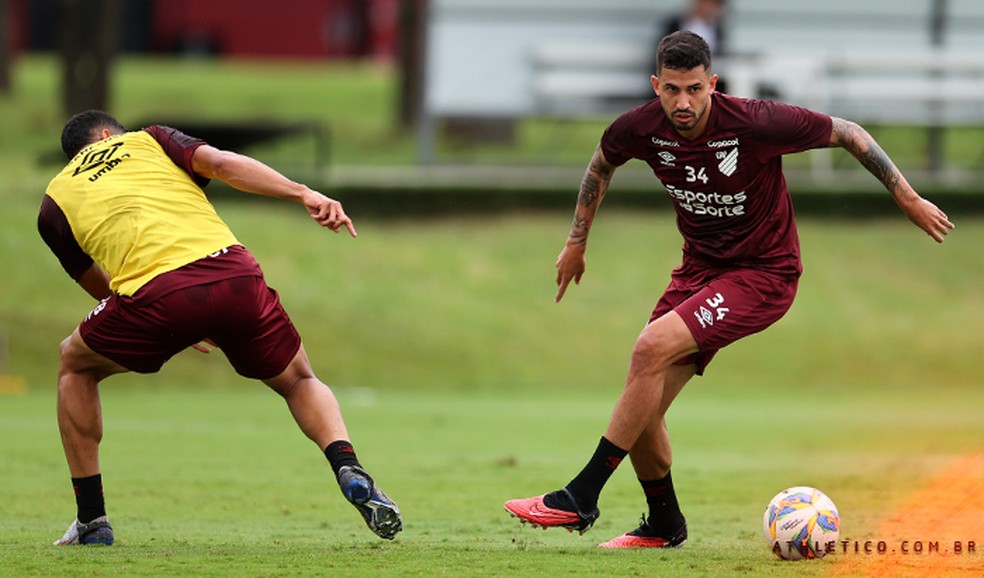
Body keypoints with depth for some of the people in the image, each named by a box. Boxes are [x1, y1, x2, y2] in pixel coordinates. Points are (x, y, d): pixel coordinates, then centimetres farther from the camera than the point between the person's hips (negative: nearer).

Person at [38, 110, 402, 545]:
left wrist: (176, 325, 44)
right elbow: (221, 163, 7)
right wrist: (305, 195, -2)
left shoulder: (54, 203, 26)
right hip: (234, 275, 1)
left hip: (155, 295, -1)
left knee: (76, 365, 30)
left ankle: (91, 521, 25)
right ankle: (349, 470, -5)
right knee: (299, 382, 25)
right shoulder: (148, 140, 26)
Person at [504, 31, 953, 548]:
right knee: (641, 411, -2)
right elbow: (601, 163, 14)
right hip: (700, 268, 6)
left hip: (763, 273, -6)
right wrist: (576, 242, 18)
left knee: (651, 349, -26)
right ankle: (664, 524, 26)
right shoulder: (641, 129, -12)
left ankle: (580, 499, -20)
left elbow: (848, 134, -11)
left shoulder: (755, 124, -25)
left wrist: (909, 200, -7)